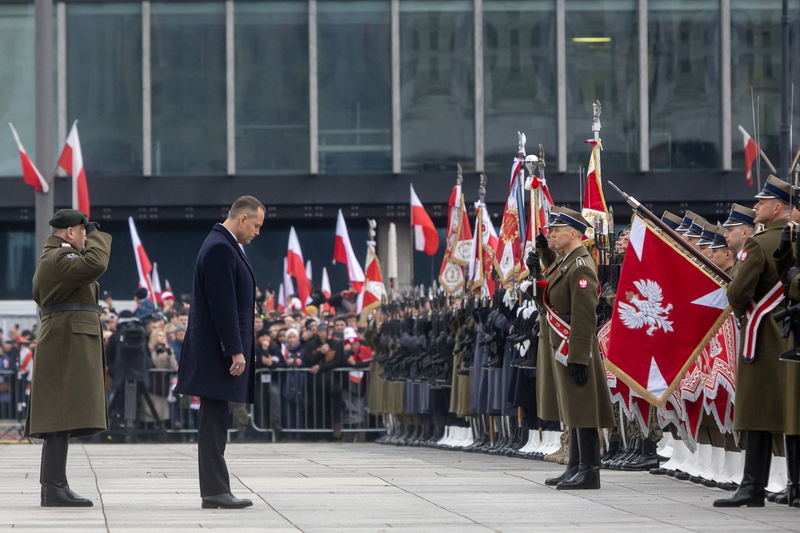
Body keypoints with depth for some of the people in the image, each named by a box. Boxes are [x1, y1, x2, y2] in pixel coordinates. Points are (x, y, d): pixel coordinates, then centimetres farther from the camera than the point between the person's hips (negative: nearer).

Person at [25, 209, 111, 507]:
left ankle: (53, 488, 11)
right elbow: (95, 265, -28)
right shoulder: (57, 259, -13)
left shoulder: (53, 258, 21)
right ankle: (54, 489, -19)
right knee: (62, 417, -15)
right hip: (68, 344, -11)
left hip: (66, 346, 11)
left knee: (61, 421, 10)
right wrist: (98, 236, -10)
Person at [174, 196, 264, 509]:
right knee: (213, 421, -8)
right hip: (218, 352, -11)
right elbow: (223, 304, -20)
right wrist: (235, 351, -21)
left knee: (214, 422, 9)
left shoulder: (224, 246, 18)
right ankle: (214, 492, -8)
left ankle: (215, 491, 11)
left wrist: (239, 348, 20)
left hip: (219, 351, 11)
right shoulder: (219, 249, -15)